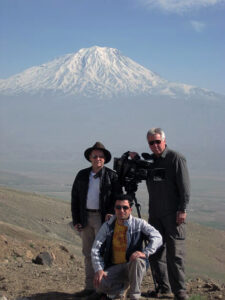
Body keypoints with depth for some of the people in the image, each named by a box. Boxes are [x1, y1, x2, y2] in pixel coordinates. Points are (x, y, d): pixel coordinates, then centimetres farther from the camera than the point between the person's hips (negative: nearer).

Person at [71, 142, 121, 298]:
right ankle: (90, 287, 17)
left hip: (102, 218, -4)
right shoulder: (82, 175, 10)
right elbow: (75, 198, 12)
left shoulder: (111, 175, 0)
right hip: (86, 218, 5)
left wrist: (111, 213, -15)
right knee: (88, 253, 9)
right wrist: (76, 220, 6)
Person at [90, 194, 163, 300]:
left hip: (133, 266, -2)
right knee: (99, 283, -27)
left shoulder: (139, 224, -4)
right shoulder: (107, 226, 2)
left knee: (137, 261, -38)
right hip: (114, 267, 2)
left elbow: (157, 237, -14)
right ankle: (120, 289, 8)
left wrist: (145, 253, -31)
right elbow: (96, 249, 0)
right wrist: (99, 269, -15)